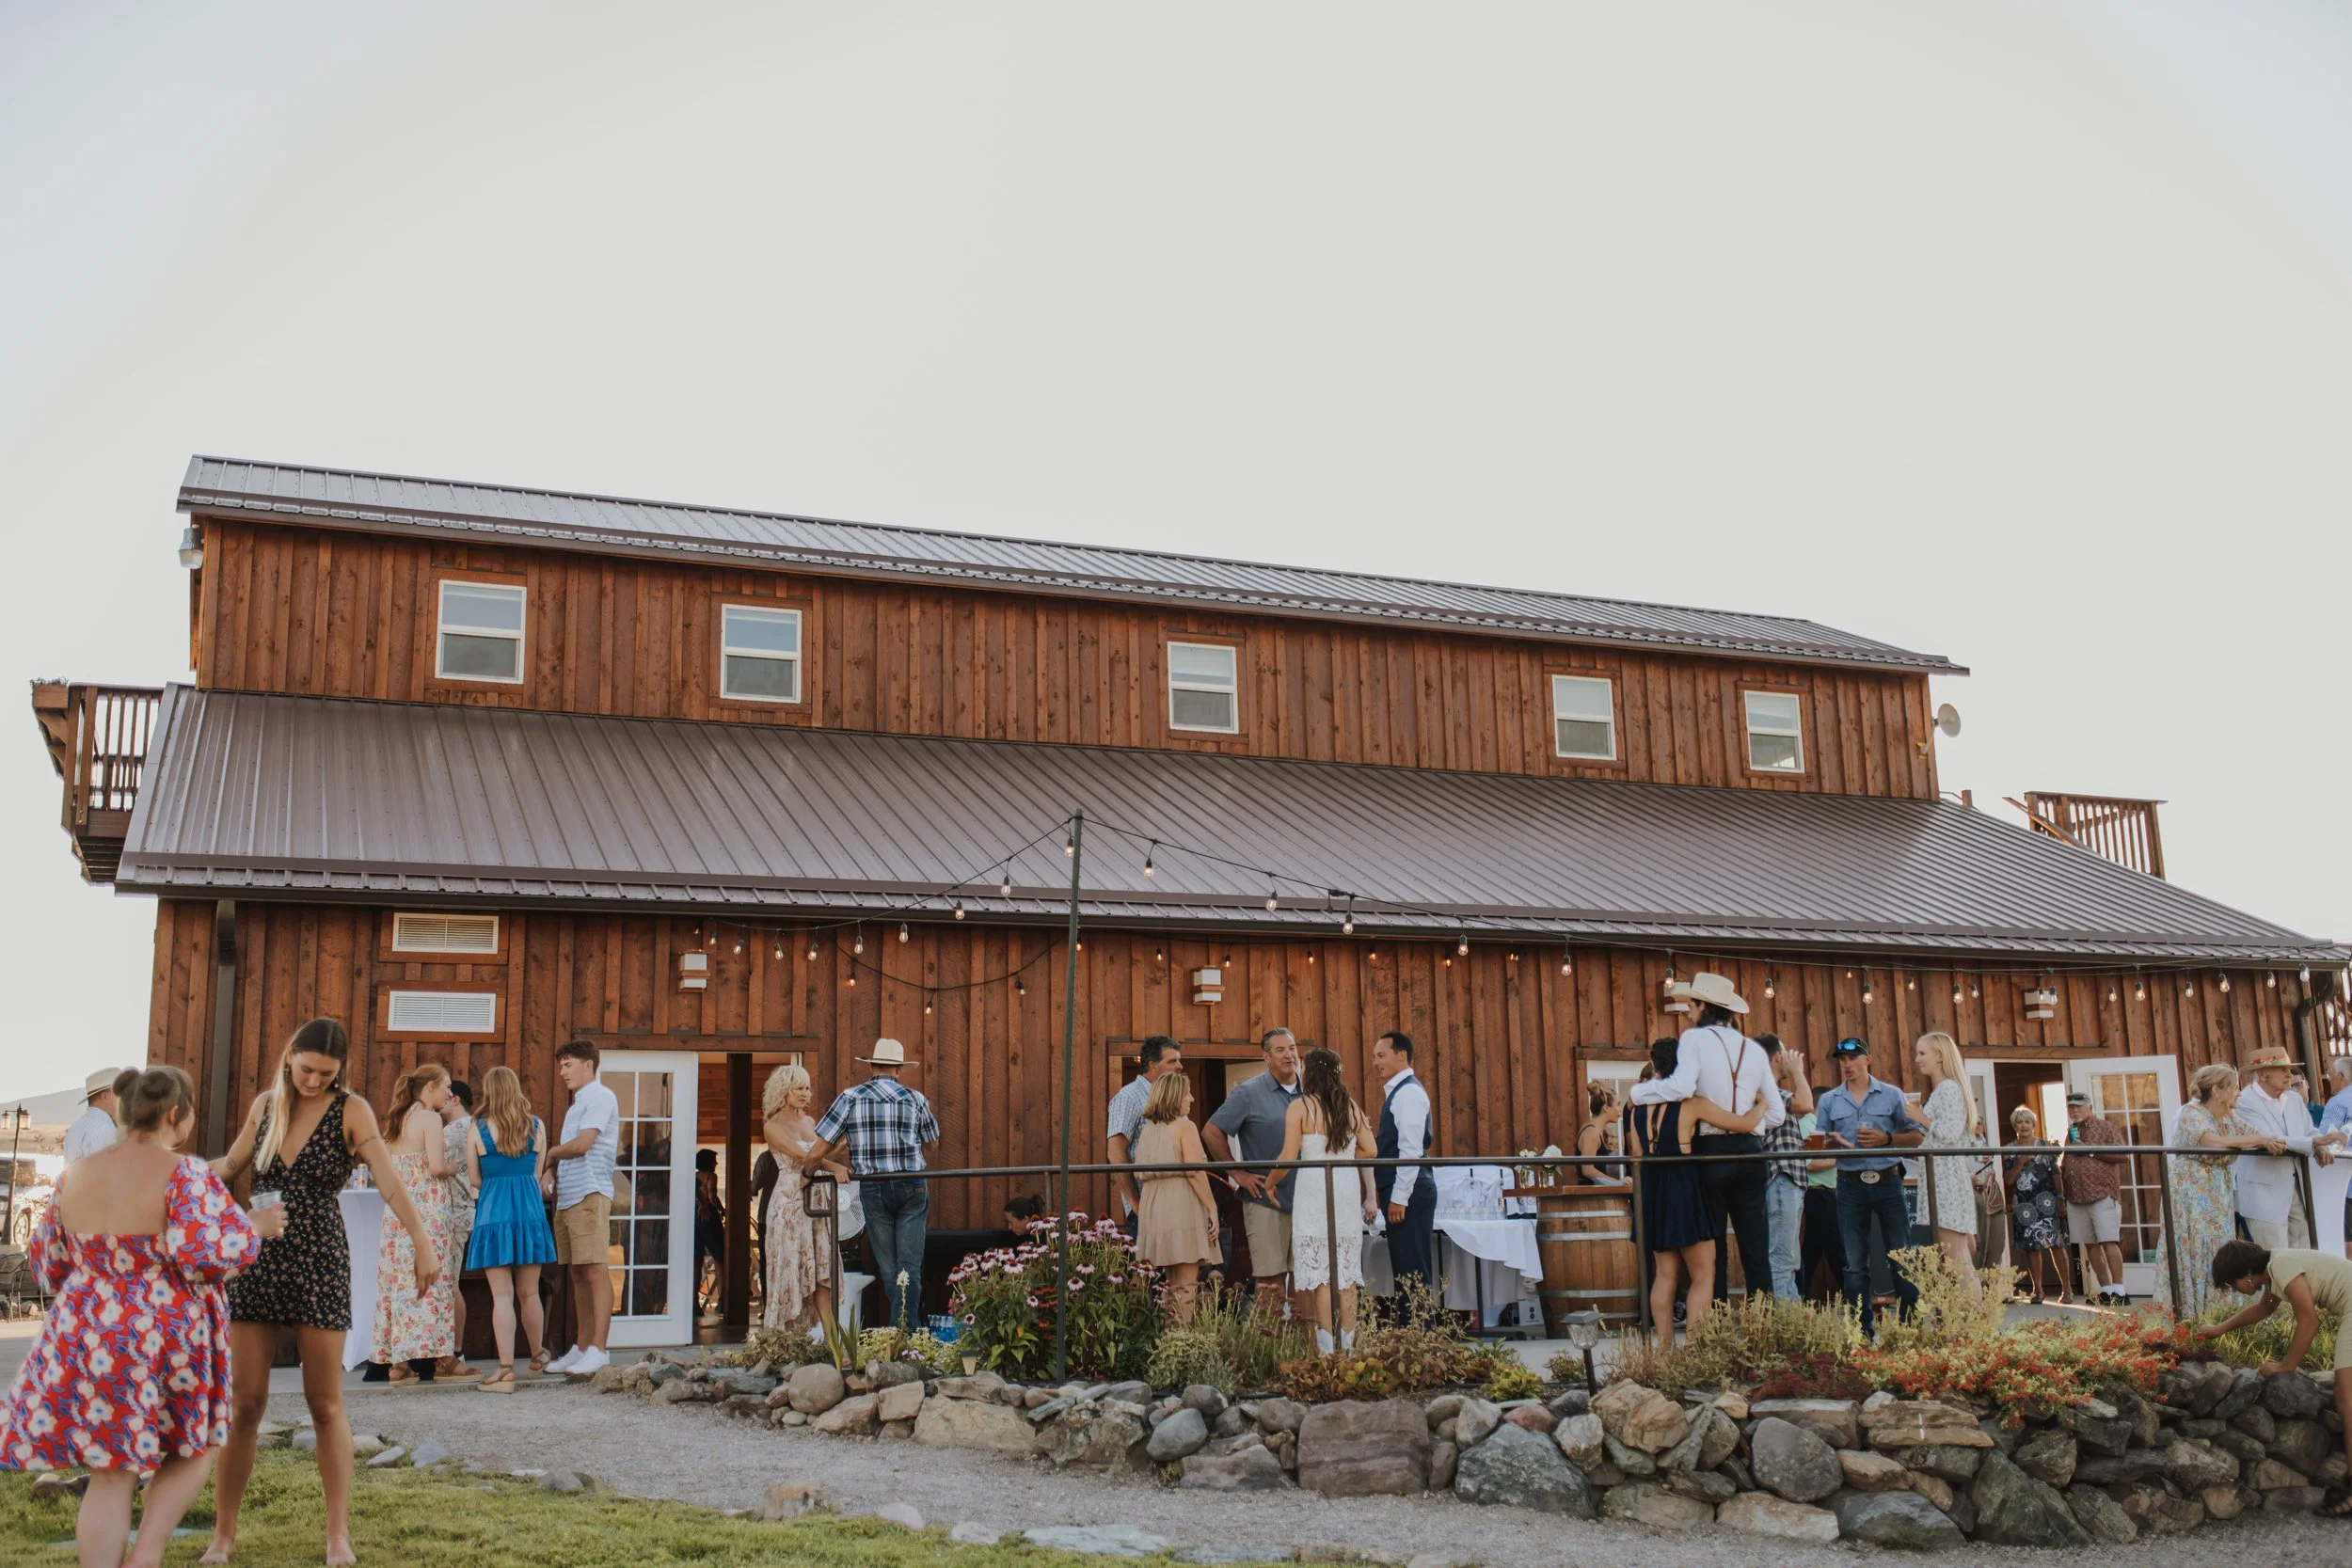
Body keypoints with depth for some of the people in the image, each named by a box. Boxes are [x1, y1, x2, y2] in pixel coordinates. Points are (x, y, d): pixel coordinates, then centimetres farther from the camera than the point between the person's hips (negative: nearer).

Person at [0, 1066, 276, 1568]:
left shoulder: (76, 1174, 5)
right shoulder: (184, 1174, -14)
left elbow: (49, 1264, 14)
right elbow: (203, 1252, -24)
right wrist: (254, 1227, -7)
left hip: (91, 1341, 5)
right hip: (170, 1342, -4)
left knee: (111, 1475, 10)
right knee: (193, 1447, 17)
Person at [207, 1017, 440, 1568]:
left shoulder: (351, 1111, -5)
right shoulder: (266, 1104, 6)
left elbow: (389, 1180, -17)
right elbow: (231, 1163, 22)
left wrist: (422, 1241, -31)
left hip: (320, 1261, -3)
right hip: (257, 1259, 3)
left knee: (325, 1405, 2)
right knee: (245, 1403, 2)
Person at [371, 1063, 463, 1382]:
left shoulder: (400, 1120, 15)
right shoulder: (430, 1118, -8)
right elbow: (436, 1166, -18)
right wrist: (452, 1167, 3)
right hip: (426, 1208, -7)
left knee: (398, 1280, 6)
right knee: (429, 1279, -5)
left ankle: (397, 1361, 6)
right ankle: (441, 1357, -4)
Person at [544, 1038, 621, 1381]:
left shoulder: (601, 1097, -6)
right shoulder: (575, 1105, 23)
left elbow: (581, 1144, -15)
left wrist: (547, 1156, 2)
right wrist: (550, 1171, 3)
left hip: (590, 1195, -10)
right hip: (566, 1197, 10)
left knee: (595, 1271, -12)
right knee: (577, 1275, 10)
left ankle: (598, 1350, -15)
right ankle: (581, 1348, 14)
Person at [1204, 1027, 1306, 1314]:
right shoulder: (1249, 1093, -3)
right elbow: (1211, 1133, -2)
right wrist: (1239, 1174, -5)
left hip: (1306, 1200, 4)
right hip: (1266, 1199, -4)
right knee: (1269, 1278, -3)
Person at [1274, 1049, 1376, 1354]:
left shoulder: (1299, 1107, -5)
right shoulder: (1350, 1105, 7)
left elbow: (1289, 1157, -8)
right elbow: (1370, 1150, 5)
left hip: (1314, 1190, -4)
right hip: (1348, 1189, 4)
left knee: (1320, 1273, -1)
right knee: (1346, 1272, 9)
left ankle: (1326, 1350, -2)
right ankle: (1347, 1348, 11)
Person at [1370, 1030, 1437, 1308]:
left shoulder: (1408, 1092, -12)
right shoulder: (1397, 1091, 18)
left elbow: (1411, 1149, -19)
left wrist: (1399, 1197, -21)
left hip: (1408, 1192, -10)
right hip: (1399, 1191, 10)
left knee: (1413, 1272, -9)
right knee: (1404, 1272, 11)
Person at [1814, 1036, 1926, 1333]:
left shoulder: (1892, 1095, 4)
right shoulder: (1828, 1101, 9)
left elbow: (1917, 1136, 2)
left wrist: (1887, 1138, -13)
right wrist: (1834, 1142, -13)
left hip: (1888, 1182, -1)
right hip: (1851, 1185, 1)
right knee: (1855, 1262, 3)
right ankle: (1863, 1329, 9)